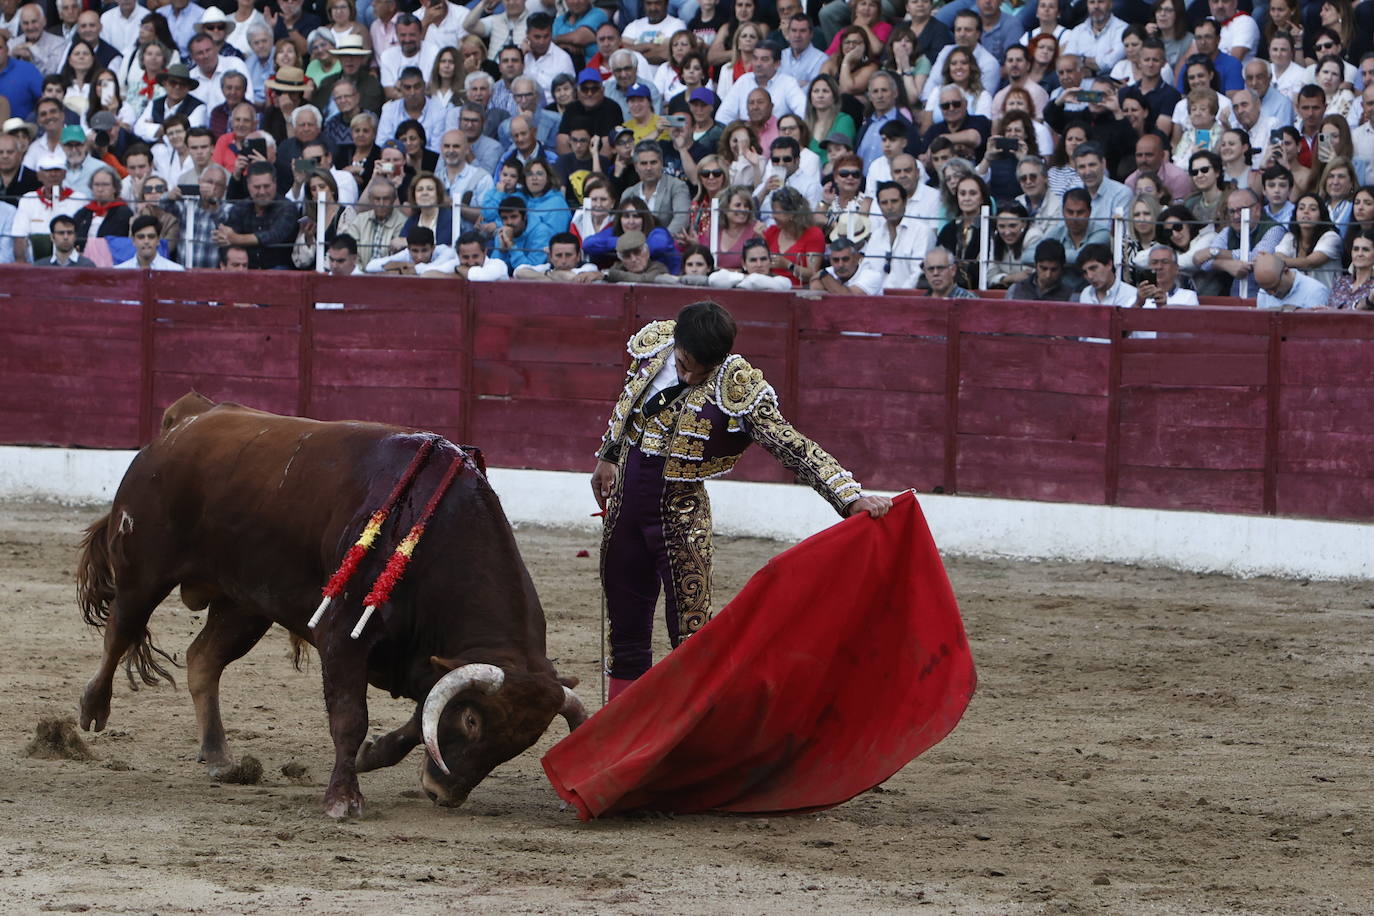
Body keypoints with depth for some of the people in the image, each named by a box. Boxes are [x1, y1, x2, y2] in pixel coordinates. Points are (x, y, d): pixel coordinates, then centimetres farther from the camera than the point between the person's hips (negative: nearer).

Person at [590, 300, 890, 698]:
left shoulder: (738, 389, -20)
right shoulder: (652, 345, -6)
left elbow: (795, 449, -24)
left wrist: (851, 497, -34)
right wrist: (607, 456, 28)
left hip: (680, 518, -5)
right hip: (623, 510, 5)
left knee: (691, 638, -9)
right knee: (626, 635, 13)